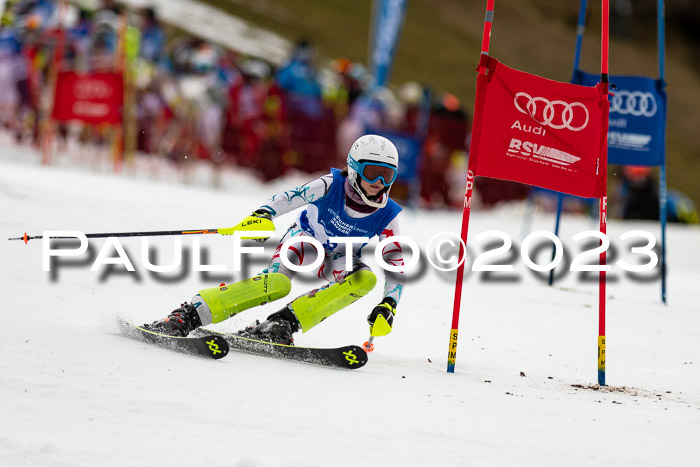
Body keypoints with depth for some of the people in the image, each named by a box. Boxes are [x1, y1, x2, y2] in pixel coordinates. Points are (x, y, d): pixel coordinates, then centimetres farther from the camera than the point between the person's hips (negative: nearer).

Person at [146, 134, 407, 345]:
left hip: (339, 259, 3)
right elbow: (290, 197, -31)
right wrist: (263, 214, -52)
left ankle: (286, 322, -36)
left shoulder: (386, 216, -16)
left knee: (366, 278, -33)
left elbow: (396, 266, -12)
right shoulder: (332, 185, -21)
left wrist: (388, 306, -27)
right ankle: (185, 317, -36)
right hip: (305, 238, -3)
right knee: (277, 282, -36)